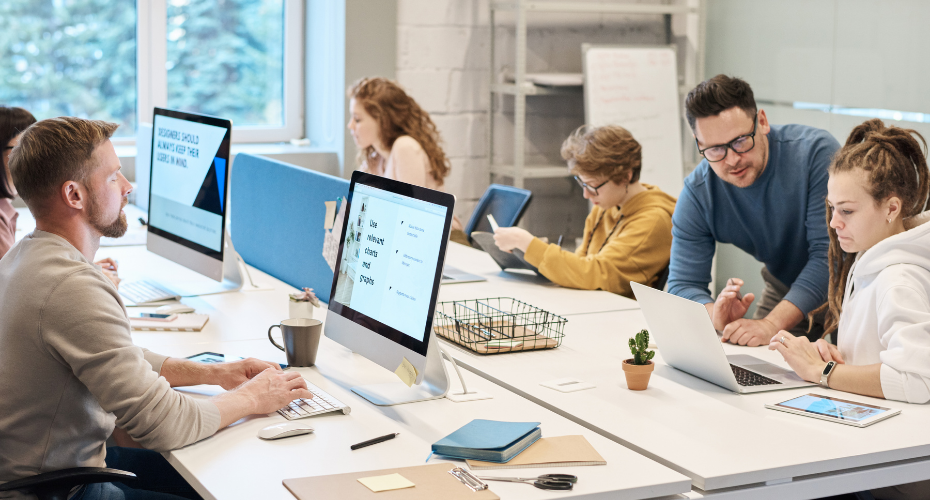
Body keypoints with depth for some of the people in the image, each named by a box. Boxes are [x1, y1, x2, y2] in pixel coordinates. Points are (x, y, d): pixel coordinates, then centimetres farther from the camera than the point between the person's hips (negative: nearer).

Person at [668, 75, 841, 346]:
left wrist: (772, 324, -40)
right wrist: (717, 316, -37)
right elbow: (683, 284, -13)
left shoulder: (816, 152, -26)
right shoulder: (697, 194, -14)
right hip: (784, 289, 4)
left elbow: (830, 253, -29)